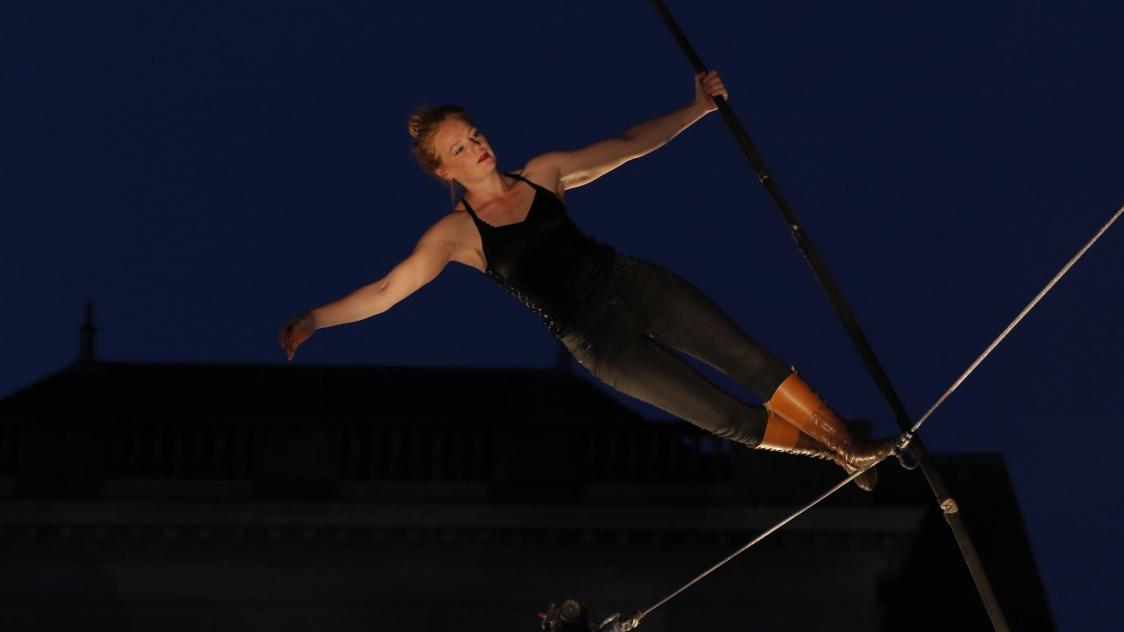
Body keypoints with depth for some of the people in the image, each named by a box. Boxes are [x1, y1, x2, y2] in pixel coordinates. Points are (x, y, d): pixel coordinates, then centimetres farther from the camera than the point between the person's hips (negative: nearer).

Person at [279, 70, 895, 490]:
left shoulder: (543, 173, 5)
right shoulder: (455, 233, -5)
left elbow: (627, 145, 10)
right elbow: (387, 290, -10)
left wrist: (699, 108, 8)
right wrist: (315, 319, -22)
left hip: (631, 283, 4)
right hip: (596, 340, -3)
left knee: (752, 361, -7)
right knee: (730, 419, -6)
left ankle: (847, 444, 4)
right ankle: (836, 455, 8)